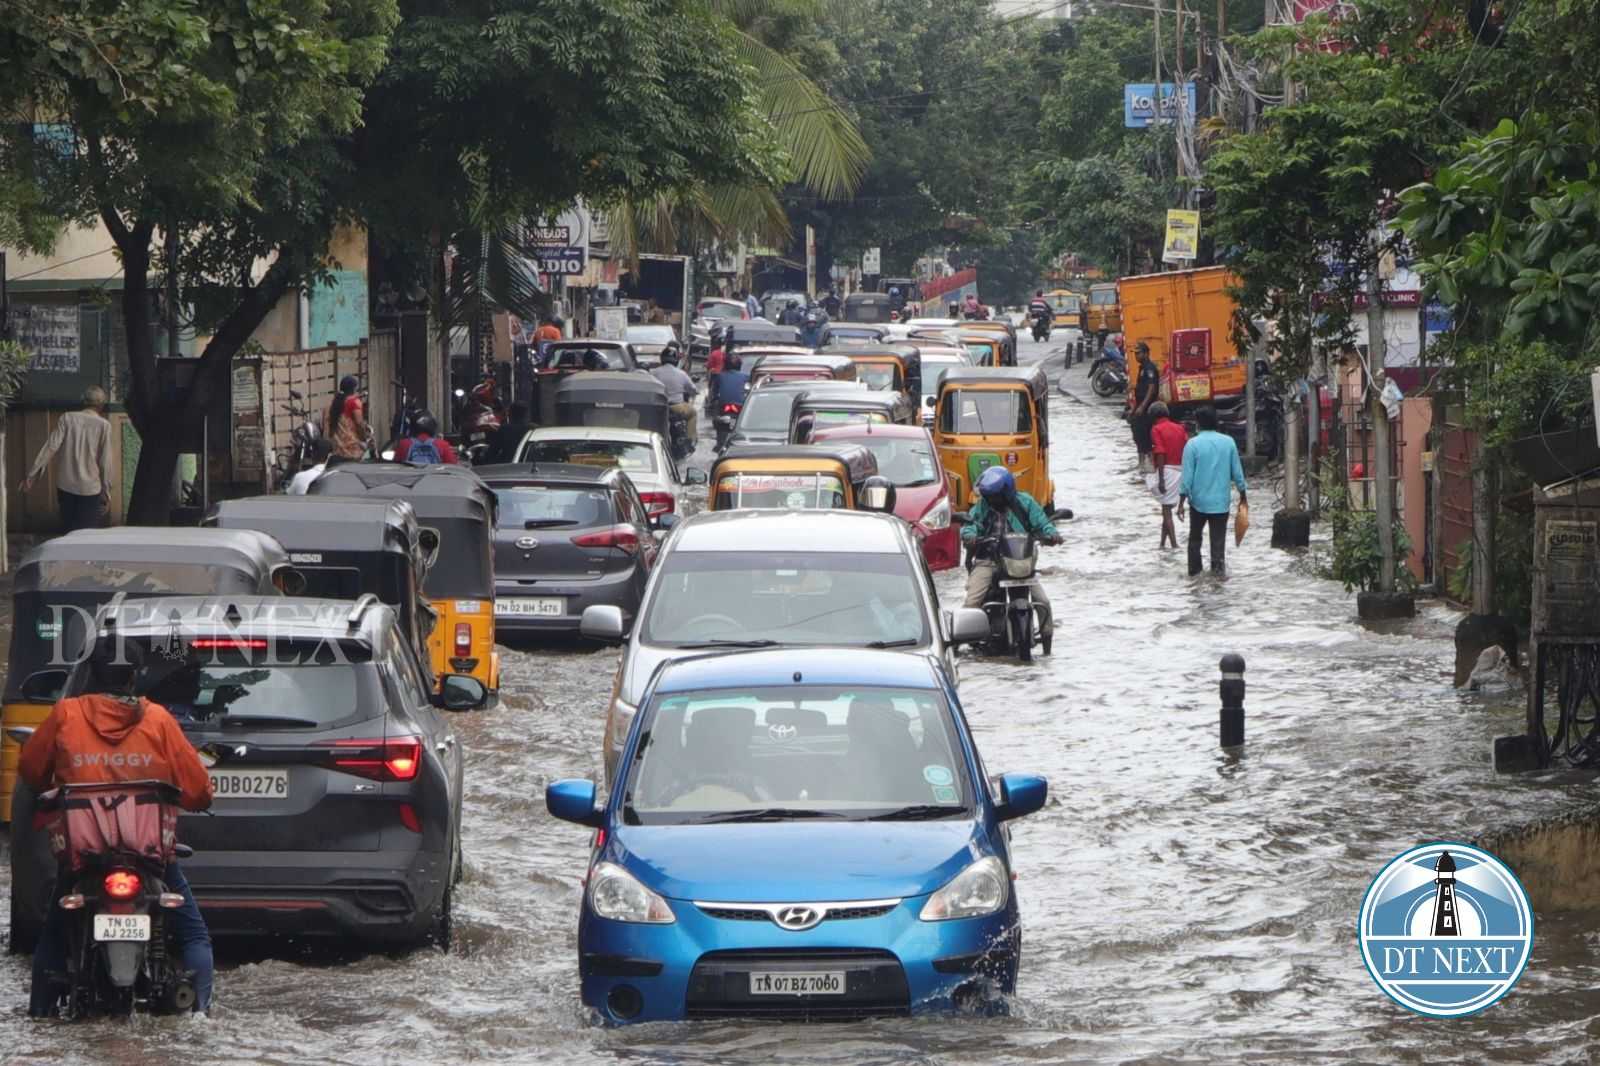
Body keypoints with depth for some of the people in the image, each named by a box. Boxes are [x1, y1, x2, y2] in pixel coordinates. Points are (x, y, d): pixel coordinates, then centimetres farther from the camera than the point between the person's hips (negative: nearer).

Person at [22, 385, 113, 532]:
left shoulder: (67, 418, -1)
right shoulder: (104, 425, -6)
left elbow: (50, 447, -8)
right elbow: (105, 460, -6)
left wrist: (32, 474, -6)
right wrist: (107, 489, 3)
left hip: (66, 486, 3)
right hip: (91, 488, -3)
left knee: (70, 531, 15)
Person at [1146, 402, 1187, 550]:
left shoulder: (1156, 429, -7)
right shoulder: (1179, 428, 11)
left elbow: (1160, 454, -15)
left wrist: (1161, 479, -17)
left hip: (1166, 470, -6)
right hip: (1181, 470, 6)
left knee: (1166, 510, -3)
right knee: (1167, 509, 17)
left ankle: (1174, 544, -10)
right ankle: (1163, 543, 22)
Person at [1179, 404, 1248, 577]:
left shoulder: (1193, 445, -9)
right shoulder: (1228, 442, -2)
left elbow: (1187, 477, -10)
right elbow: (1237, 472, 3)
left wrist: (1181, 502, -4)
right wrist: (1242, 496, 15)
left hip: (1198, 500, -1)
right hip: (1221, 501, 1)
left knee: (1195, 537, 17)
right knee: (1218, 539, 3)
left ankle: (1194, 570, 22)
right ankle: (1218, 568, -9)